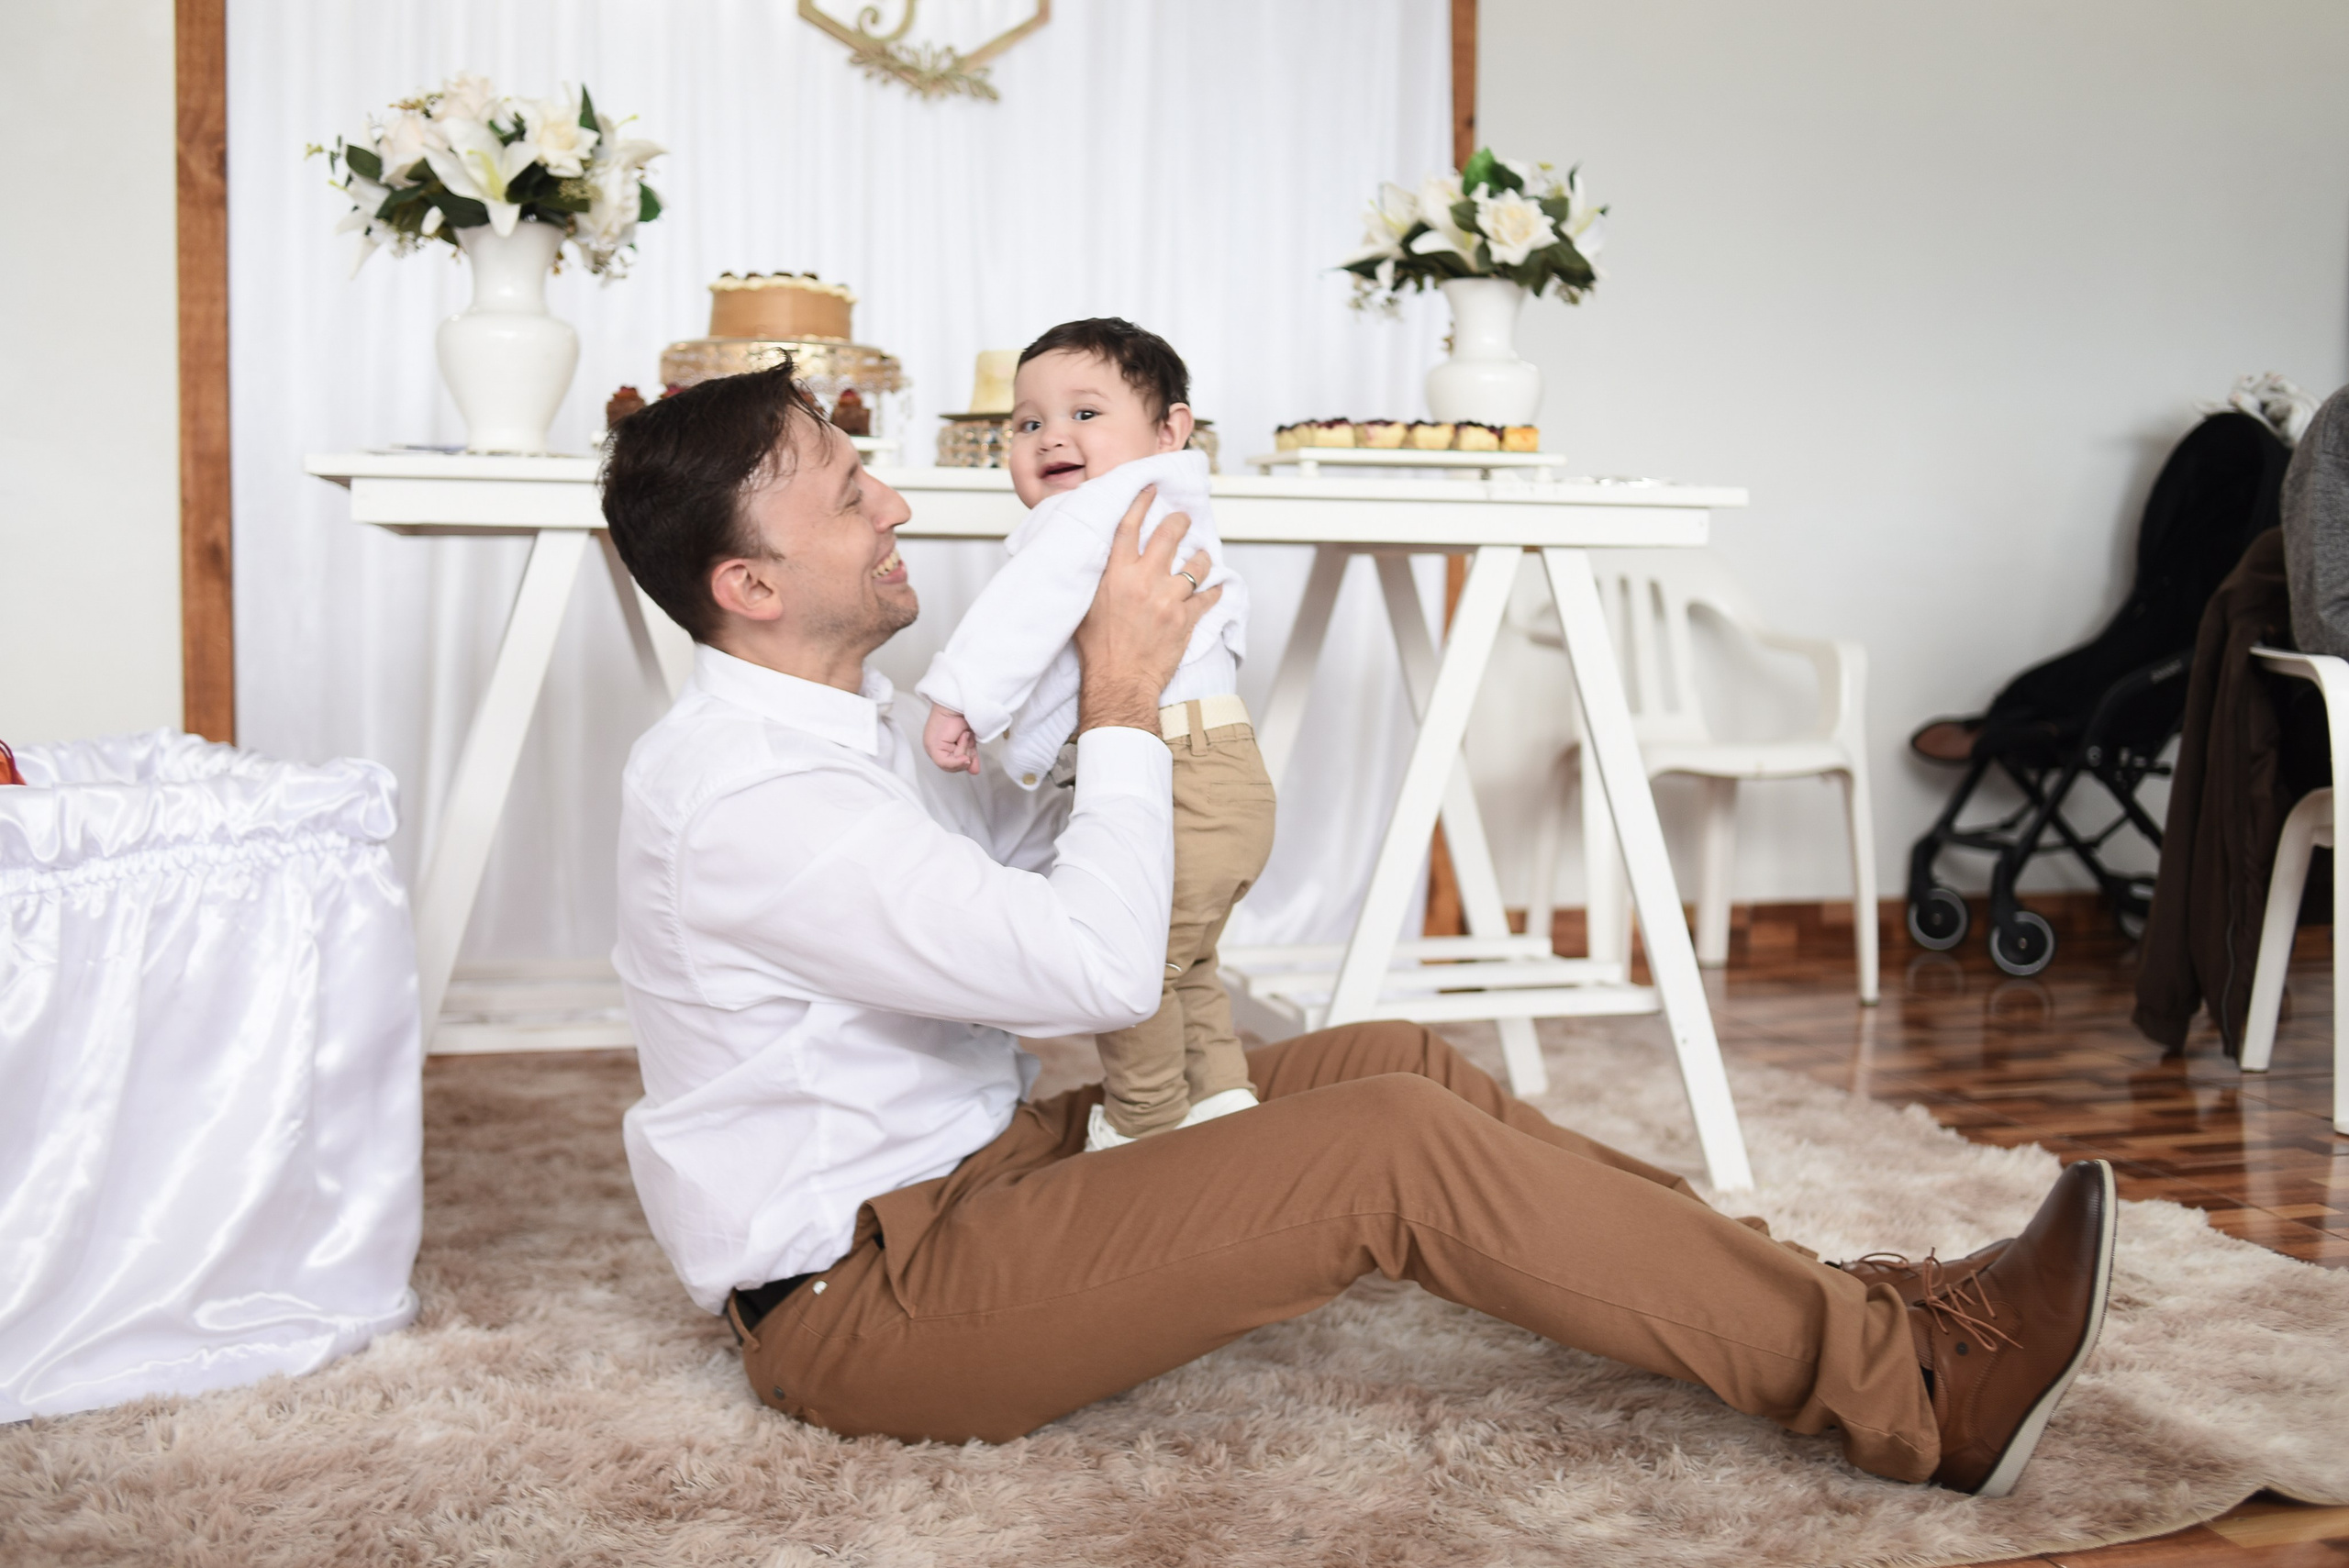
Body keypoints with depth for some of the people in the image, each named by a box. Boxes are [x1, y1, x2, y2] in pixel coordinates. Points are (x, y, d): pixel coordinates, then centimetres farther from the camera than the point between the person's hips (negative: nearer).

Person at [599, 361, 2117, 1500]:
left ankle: (1811, 1293, 6)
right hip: (865, 1301, -10)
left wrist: (1129, 714, 5)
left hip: (962, 1166, 10)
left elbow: (1011, 848, 23)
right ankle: (1917, 1385, -13)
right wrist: (1124, 701, -16)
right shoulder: (741, 792, -24)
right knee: (1397, 1152, -21)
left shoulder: (840, 715, 8)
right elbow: (1100, 967, -27)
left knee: (1393, 1063, 1)